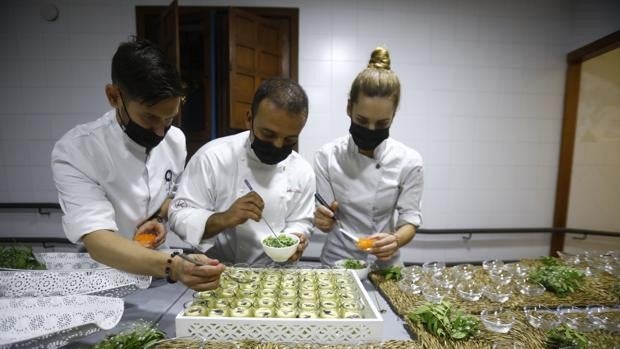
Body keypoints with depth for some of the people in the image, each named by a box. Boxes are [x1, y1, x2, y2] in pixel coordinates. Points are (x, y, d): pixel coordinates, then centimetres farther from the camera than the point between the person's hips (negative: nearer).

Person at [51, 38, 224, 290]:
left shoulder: (176, 139, -6)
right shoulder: (73, 152, -18)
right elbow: (98, 242, -27)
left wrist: (159, 217, -9)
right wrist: (171, 267, -42)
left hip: (165, 257, 3)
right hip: (106, 273, -3)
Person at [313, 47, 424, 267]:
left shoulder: (409, 161, -9)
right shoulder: (327, 156, -12)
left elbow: (410, 219, -4)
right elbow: (327, 222, -6)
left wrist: (395, 240, -24)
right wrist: (324, 220, -28)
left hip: (385, 263, 0)